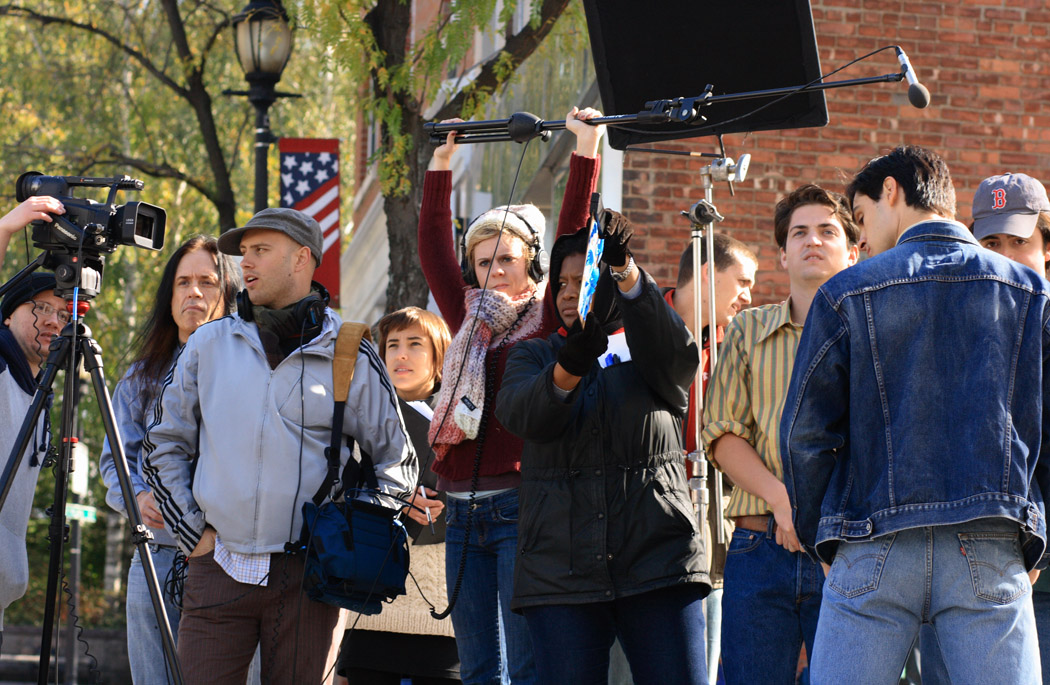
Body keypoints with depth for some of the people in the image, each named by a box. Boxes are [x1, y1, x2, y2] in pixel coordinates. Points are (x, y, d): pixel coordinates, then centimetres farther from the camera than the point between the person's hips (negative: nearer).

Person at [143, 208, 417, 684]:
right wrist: (193, 531, 7)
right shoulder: (208, 345, 9)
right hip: (218, 569, 1)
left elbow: (396, 463, 11)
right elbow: (164, 444, 16)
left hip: (306, 574, -1)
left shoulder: (350, 356, 4)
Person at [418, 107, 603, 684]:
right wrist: (441, 164, 19)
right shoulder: (470, 319, 16)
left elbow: (572, 241, -6)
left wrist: (585, 152, -9)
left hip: (520, 506, -6)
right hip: (463, 514, 6)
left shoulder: (549, 320, 2)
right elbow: (433, 251, 18)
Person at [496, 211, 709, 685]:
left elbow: (676, 353, -12)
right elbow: (524, 415, -6)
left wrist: (624, 270, -26)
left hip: (659, 560, -1)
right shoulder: (533, 356, 17)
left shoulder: (644, 353, 14)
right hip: (560, 571, 1)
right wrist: (569, 367, -28)